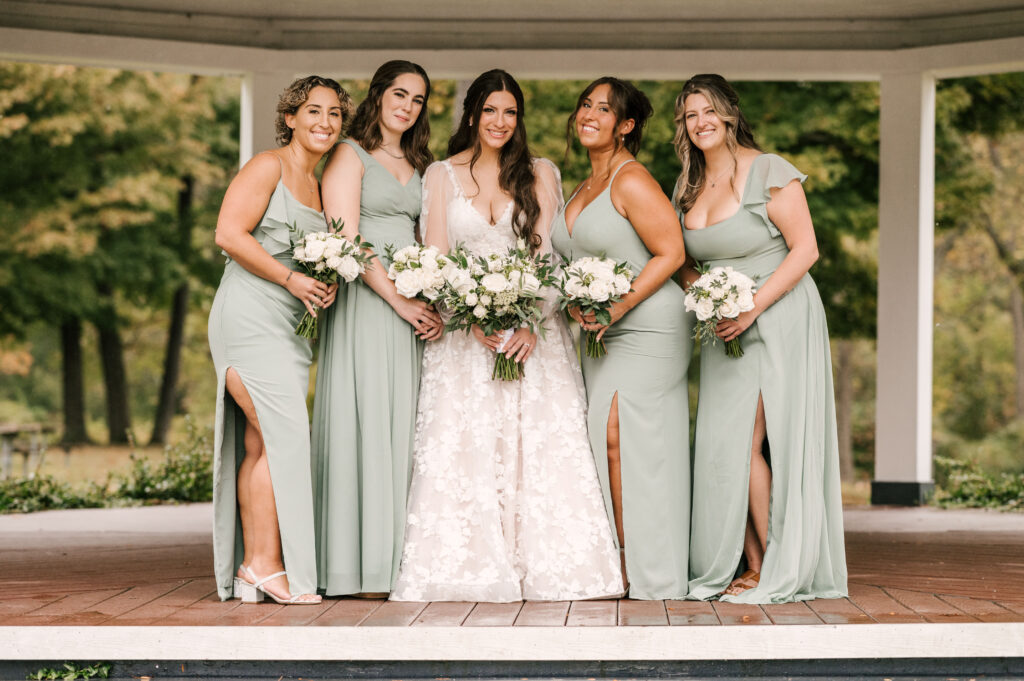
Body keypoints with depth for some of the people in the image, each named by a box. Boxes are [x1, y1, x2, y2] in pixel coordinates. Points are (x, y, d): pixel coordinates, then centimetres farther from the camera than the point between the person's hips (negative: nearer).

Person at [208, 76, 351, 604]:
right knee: (282, 435, -15)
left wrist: (327, 283, 8)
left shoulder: (317, 187, 21)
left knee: (260, 446, 4)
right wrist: (292, 278, -14)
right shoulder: (268, 167, -4)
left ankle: (249, 569, 3)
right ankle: (266, 564, -12)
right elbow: (229, 234, -13)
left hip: (286, 324, 8)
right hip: (249, 317, -8)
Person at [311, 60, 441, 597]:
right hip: (364, 304, -6)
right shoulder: (350, 156, 0)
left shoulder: (418, 166, 20)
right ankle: (359, 567, -8)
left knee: (403, 427, 3)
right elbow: (346, 241, -10)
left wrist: (433, 302, 2)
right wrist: (399, 301, -14)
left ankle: (395, 560, 4)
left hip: (411, 306, 6)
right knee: (363, 425, -9)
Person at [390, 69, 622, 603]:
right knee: (462, 447, -9)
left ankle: (537, 568, -7)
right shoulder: (441, 175, 10)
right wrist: (473, 317, -15)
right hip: (462, 330, 0)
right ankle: (470, 569, -7)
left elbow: (546, 254, 2)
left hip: (531, 331, 0)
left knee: (537, 445, -7)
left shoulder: (540, 174, 11)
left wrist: (531, 322, -15)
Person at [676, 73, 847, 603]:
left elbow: (804, 249, -12)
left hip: (779, 318, -6)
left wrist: (751, 309, -18)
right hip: (726, 329, 7)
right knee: (724, 446, 0)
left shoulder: (769, 173, -9)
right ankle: (751, 568, 8)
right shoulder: (688, 187, 12)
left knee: (745, 444, -10)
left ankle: (780, 570, 1)